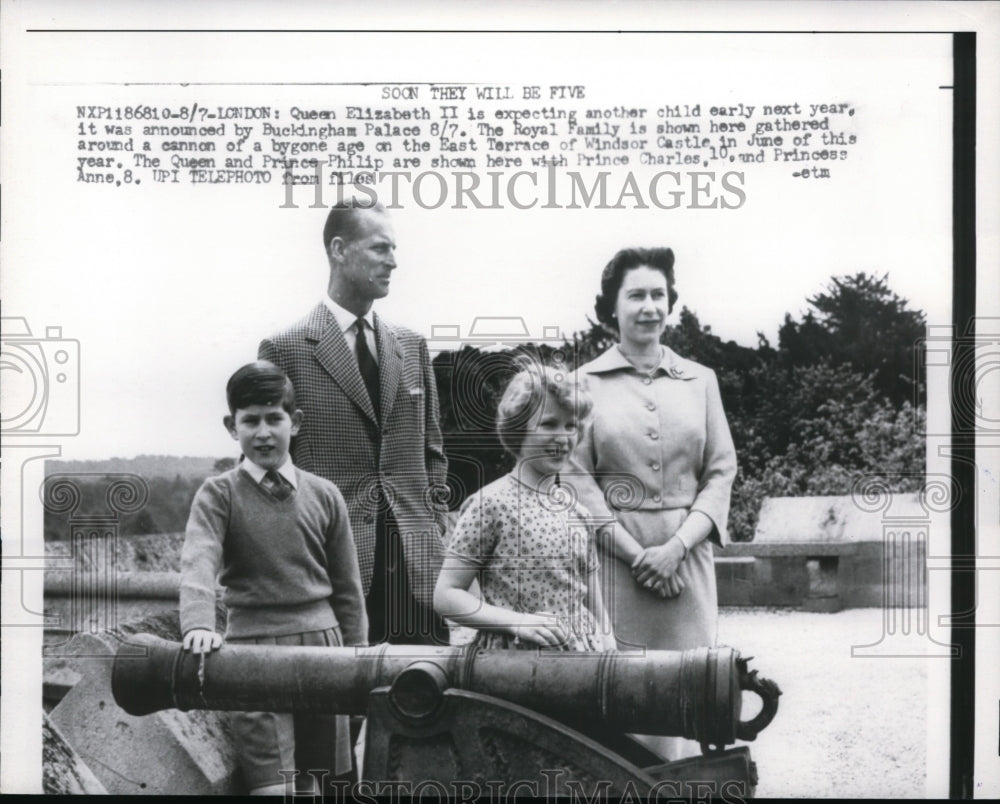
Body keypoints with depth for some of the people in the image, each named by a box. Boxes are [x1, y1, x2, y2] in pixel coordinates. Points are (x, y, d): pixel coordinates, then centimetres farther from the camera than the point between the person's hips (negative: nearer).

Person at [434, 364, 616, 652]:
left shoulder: (576, 511, 10)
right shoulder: (490, 504, -6)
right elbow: (446, 596, -7)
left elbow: (595, 609, 15)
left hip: (581, 656, 5)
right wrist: (517, 621, -16)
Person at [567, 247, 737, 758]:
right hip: (612, 551, -2)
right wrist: (635, 551, -10)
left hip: (687, 552, 2)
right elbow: (578, 479, -2)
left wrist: (676, 545, -8)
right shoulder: (586, 383, 4)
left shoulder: (700, 381, 11)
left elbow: (721, 471, 6)